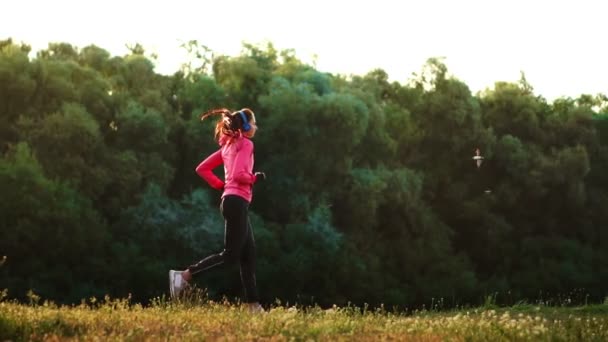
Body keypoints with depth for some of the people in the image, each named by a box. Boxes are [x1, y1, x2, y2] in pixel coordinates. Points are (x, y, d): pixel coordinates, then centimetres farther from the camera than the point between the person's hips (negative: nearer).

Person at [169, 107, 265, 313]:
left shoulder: (229, 145, 18)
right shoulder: (245, 144, -7)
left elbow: (202, 169, 17)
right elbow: (238, 174, -21)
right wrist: (255, 178, -4)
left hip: (230, 201, 10)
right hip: (237, 202, -10)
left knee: (248, 255, 8)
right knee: (231, 255, -10)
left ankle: (253, 305, 7)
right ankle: (185, 275, -13)